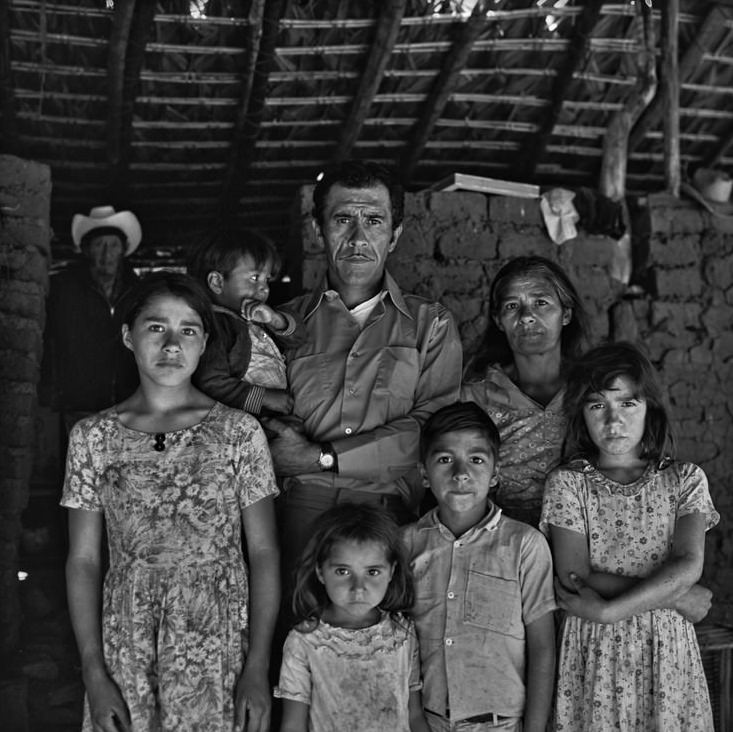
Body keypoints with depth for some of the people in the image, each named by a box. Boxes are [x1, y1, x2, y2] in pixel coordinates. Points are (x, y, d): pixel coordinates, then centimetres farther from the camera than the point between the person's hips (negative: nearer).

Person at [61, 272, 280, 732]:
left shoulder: (240, 432, -3)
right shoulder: (93, 437, 1)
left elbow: (264, 553, -3)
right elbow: (83, 560, 2)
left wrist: (258, 668, -9)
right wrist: (94, 675, -5)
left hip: (223, 650, -1)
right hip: (127, 655, 1)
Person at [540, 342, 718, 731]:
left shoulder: (685, 479, 2)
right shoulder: (567, 482, -3)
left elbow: (688, 565, -12)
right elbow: (574, 578, -13)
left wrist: (607, 610, -20)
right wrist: (676, 596, -13)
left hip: (667, 653, 1)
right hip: (592, 654, -1)